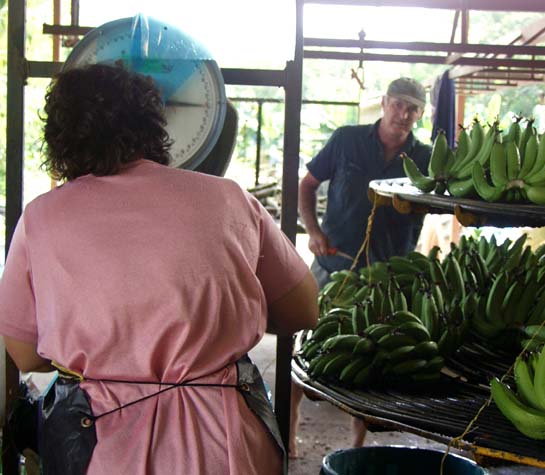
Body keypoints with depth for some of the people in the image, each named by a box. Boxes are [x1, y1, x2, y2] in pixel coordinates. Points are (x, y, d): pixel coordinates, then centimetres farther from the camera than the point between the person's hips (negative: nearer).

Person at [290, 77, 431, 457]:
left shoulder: (426, 159, -2)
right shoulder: (347, 140, -3)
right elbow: (308, 185, 5)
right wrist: (313, 231, -9)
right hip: (333, 266, 0)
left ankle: (359, 443, 24)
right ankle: (288, 430, 23)